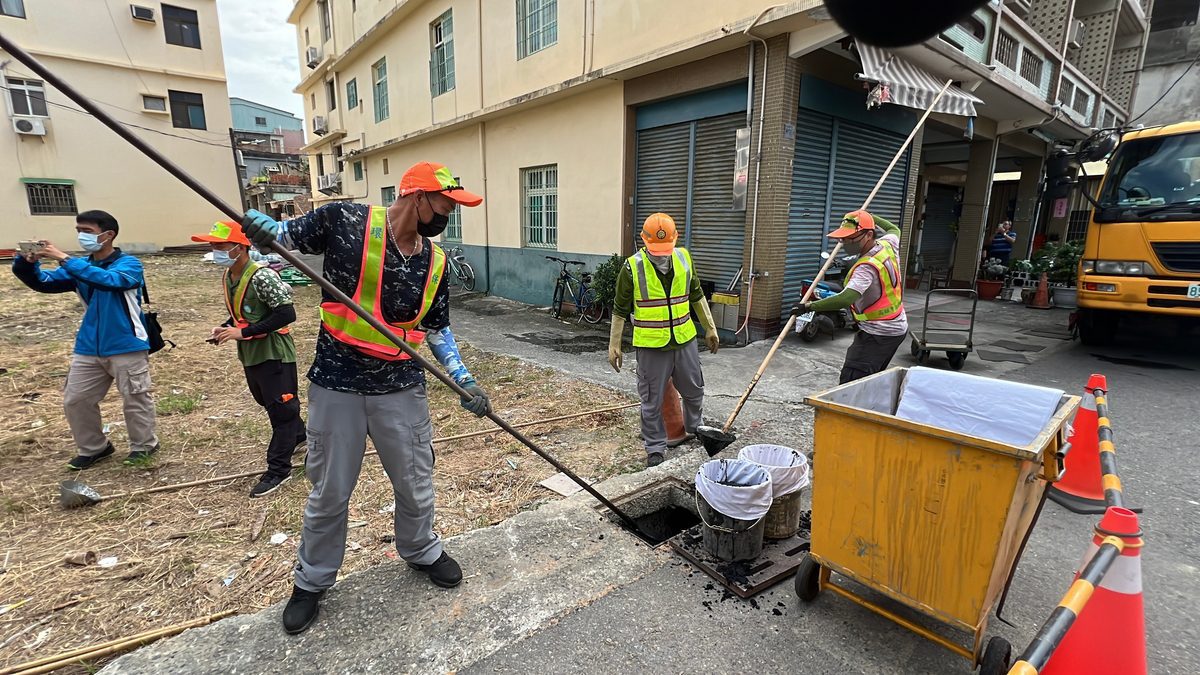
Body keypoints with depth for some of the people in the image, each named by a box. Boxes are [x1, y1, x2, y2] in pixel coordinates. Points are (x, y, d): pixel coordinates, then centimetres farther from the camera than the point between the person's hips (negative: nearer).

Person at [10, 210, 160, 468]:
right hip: (88, 349, 7)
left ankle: (144, 446, 22)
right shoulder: (80, 267, 10)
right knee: (75, 400, 12)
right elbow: (43, 282, 6)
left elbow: (108, 280, -29)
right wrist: (28, 262, -13)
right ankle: (94, 447, 29)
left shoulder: (128, 263, -10)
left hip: (126, 348, -7)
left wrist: (64, 259, -30)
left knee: (135, 399, 4)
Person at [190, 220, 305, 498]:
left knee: (281, 409, 0)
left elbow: (286, 314, -25)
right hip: (249, 353, 10)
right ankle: (298, 436, 45)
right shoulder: (227, 277, 7)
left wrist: (243, 332, -24)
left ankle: (278, 469, 8)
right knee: (268, 404, 23)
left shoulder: (262, 276, -21)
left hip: (273, 352, -10)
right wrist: (225, 328, 0)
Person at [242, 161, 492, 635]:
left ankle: (420, 550, 44)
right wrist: (260, 225, -19)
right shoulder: (346, 220, -9)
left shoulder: (435, 261, 2)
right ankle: (312, 580, 38)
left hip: (401, 387, 3)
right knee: (329, 492, 12)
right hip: (336, 384, -2)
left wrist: (463, 379, 0)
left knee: (415, 483, 15)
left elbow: (437, 328, 9)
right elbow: (285, 236, 5)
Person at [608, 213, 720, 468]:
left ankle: (694, 430, 46)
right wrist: (614, 345, -6)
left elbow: (697, 296, 11)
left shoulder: (684, 258, 0)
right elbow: (620, 310, -5)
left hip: (684, 339, 4)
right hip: (651, 345, -4)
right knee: (652, 400, 6)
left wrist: (710, 328, 12)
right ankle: (655, 448, 23)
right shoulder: (632, 267, -12)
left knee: (694, 390, 20)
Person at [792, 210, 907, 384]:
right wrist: (867, 216, 30)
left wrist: (809, 306, -37)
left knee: (850, 384, -16)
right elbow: (895, 230, 28)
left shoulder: (867, 266, -26)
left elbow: (845, 299, -39)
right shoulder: (888, 244, 2)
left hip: (878, 334, -10)